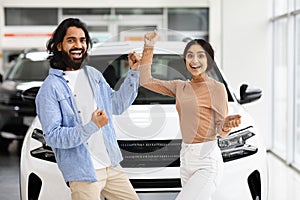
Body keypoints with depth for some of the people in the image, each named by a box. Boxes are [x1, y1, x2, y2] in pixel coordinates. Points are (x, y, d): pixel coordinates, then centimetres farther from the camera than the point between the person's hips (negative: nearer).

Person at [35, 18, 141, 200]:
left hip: (112, 166, 7)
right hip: (82, 174, -7)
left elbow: (117, 106, 20)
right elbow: (53, 137, -16)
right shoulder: (50, 88, -11)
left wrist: (133, 73, 11)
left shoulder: (94, 75, 9)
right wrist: (91, 127, -27)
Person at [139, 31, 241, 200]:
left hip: (207, 162, -7)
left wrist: (227, 124, -28)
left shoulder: (216, 88, -7)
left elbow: (221, 131, -5)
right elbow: (146, 80, 10)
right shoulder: (180, 87, 10)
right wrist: (149, 47, 8)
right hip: (186, 158, 7)